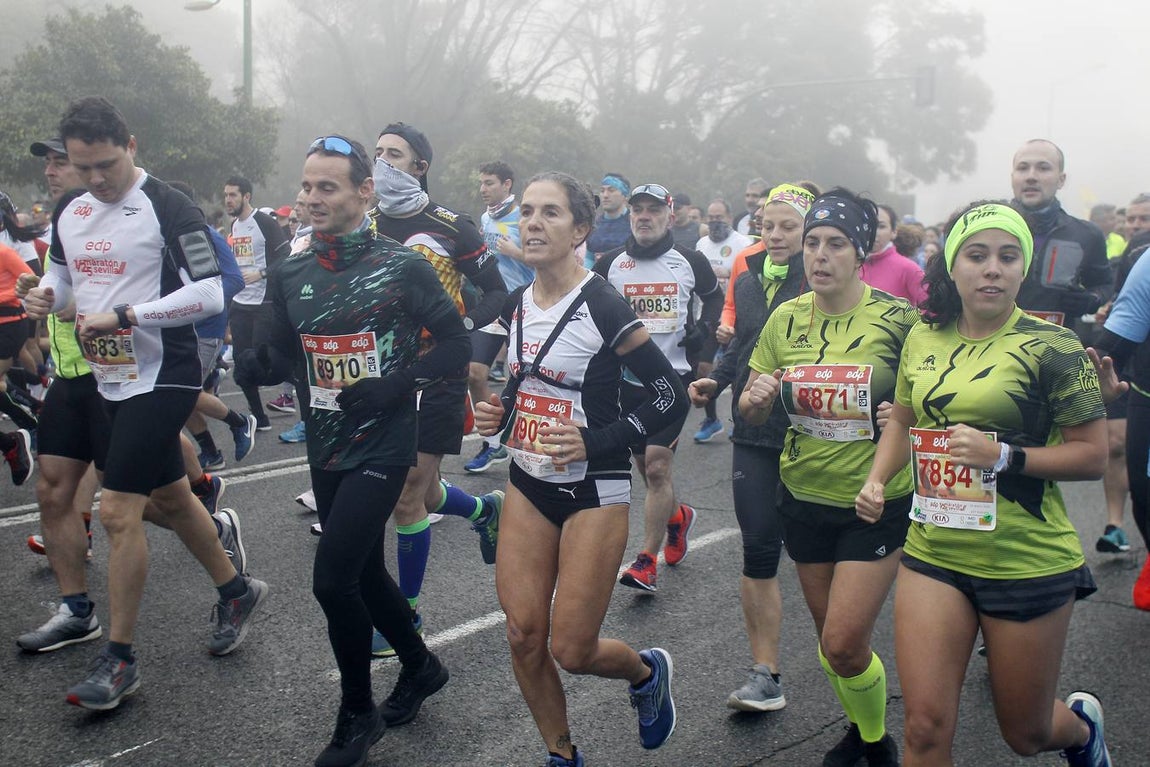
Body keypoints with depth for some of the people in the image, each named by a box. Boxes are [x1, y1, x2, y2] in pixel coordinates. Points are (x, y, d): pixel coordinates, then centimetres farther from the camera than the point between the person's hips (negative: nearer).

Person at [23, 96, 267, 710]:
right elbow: (61, 271, 21)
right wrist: (44, 295, -3)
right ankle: (237, 592, 38)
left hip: (161, 378, -8)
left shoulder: (169, 209, -15)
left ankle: (118, 660, 3)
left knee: (118, 511, -10)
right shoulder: (71, 214, 8)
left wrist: (125, 315, -24)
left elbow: (211, 293, -20)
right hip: (111, 380, 8)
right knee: (170, 499, 18)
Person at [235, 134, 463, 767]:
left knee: (332, 579, -11)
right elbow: (280, 360, 5)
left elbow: (456, 342, -5)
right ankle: (420, 667, 42)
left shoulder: (401, 265, -10)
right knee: (364, 572, 17)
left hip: (382, 446, -6)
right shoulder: (292, 274, 5)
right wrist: (252, 362, -18)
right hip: (326, 447, 6)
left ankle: (358, 714, 10)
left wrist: (397, 384, -18)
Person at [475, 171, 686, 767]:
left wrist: (596, 442, -21)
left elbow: (670, 398, -14)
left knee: (572, 650, -2)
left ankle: (648, 673, 32)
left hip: (594, 492, -6)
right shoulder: (517, 306, 4)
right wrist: (499, 412, 0)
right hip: (528, 485, 6)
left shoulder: (604, 309, -17)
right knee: (524, 636, 3)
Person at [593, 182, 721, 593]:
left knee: (657, 465, -12)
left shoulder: (689, 261, 0)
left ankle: (647, 562, -8)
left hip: (673, 376, -3)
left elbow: (715, 297, 17)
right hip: (627, 378, 3)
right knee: (646, 468, 13)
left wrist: (704, 329, 0)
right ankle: (677, 517, 43)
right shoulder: (610, 265, 3)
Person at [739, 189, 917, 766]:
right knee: (831, 639, 17)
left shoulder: (899, 318, -12)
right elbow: (751, 413, 5)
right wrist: (756, 398, -18)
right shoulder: (785, 319, -1)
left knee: (842, 646, -8)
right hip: (805, 497, 4)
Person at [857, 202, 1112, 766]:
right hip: (934, 554, 3)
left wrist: (1002, 455, -22)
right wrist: (877, 480, 3)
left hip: (1029, 564, -3)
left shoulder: (1051, 347, -10)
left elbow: (1094, 455, -9)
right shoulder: (923, 339, 4)